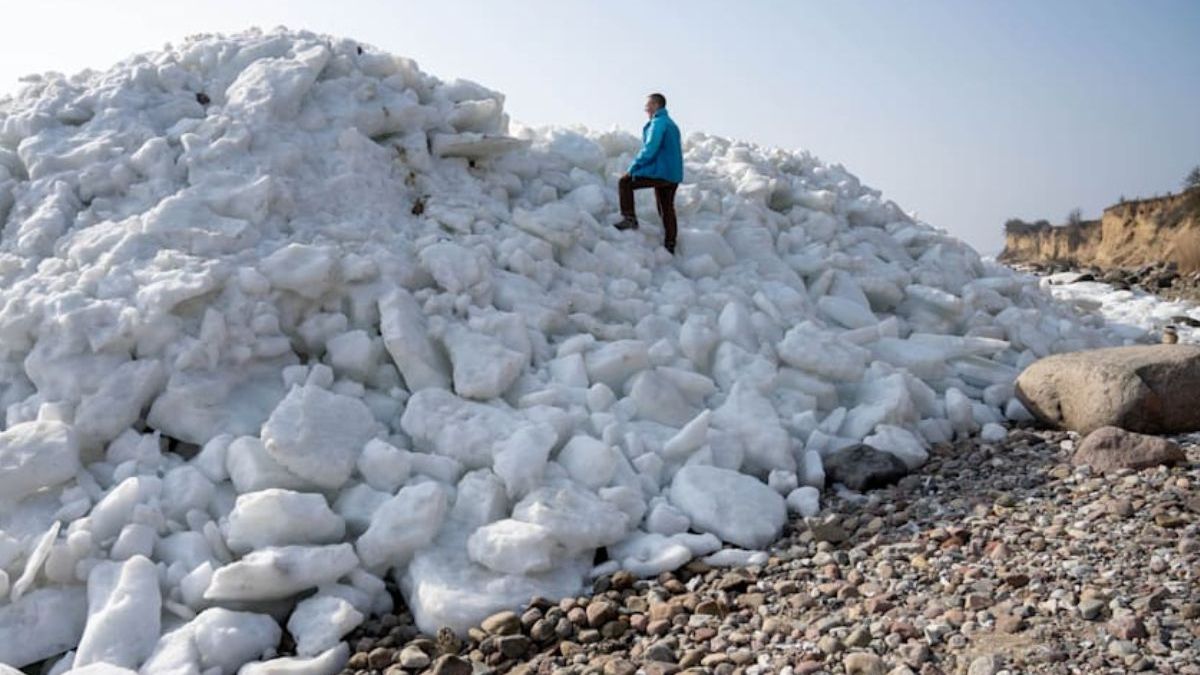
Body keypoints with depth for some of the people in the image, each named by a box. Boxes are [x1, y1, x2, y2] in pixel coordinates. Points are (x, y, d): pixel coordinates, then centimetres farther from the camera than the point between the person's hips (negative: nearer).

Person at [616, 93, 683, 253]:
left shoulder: (658, 123, -11)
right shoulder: (671, 123, 20)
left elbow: (650, 150, -19)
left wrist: (633, 167, -12)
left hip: (661, 172, -10)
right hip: (674, 175, 10)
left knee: (625, 182, -7)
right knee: (667, 209, 15)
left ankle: (629, 219, -12)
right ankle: (669, 245, 18)